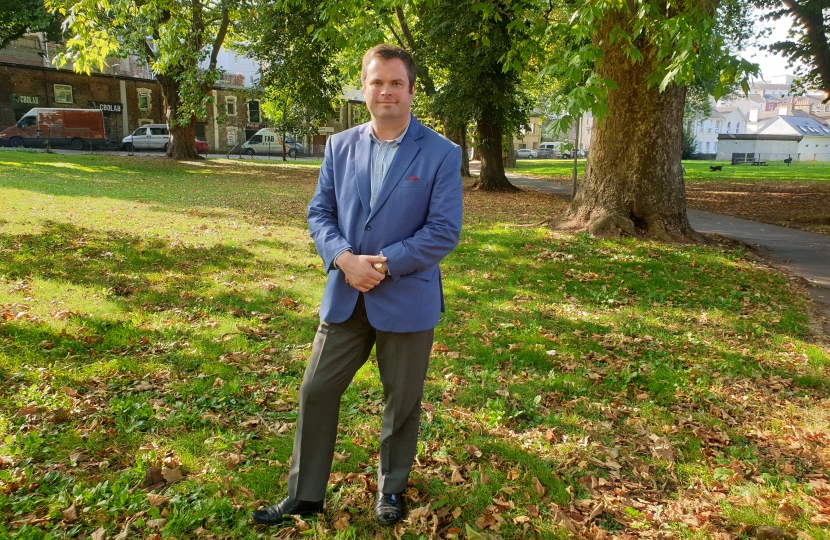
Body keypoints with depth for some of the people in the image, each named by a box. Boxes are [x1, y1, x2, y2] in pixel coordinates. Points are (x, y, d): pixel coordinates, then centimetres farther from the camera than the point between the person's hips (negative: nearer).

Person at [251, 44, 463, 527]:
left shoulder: (441, 153, -7)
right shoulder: (339, 147, 6)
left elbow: (445, 231, -11)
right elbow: (319, 213, 5)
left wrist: (384, 265, -18)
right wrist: (345, 259, -14)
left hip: (407, 299, -3)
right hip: (345, 296, 4)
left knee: (403, 401, 12)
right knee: (317, 392, 8)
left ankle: (392, 490, 36)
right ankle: (305, 495, 27)